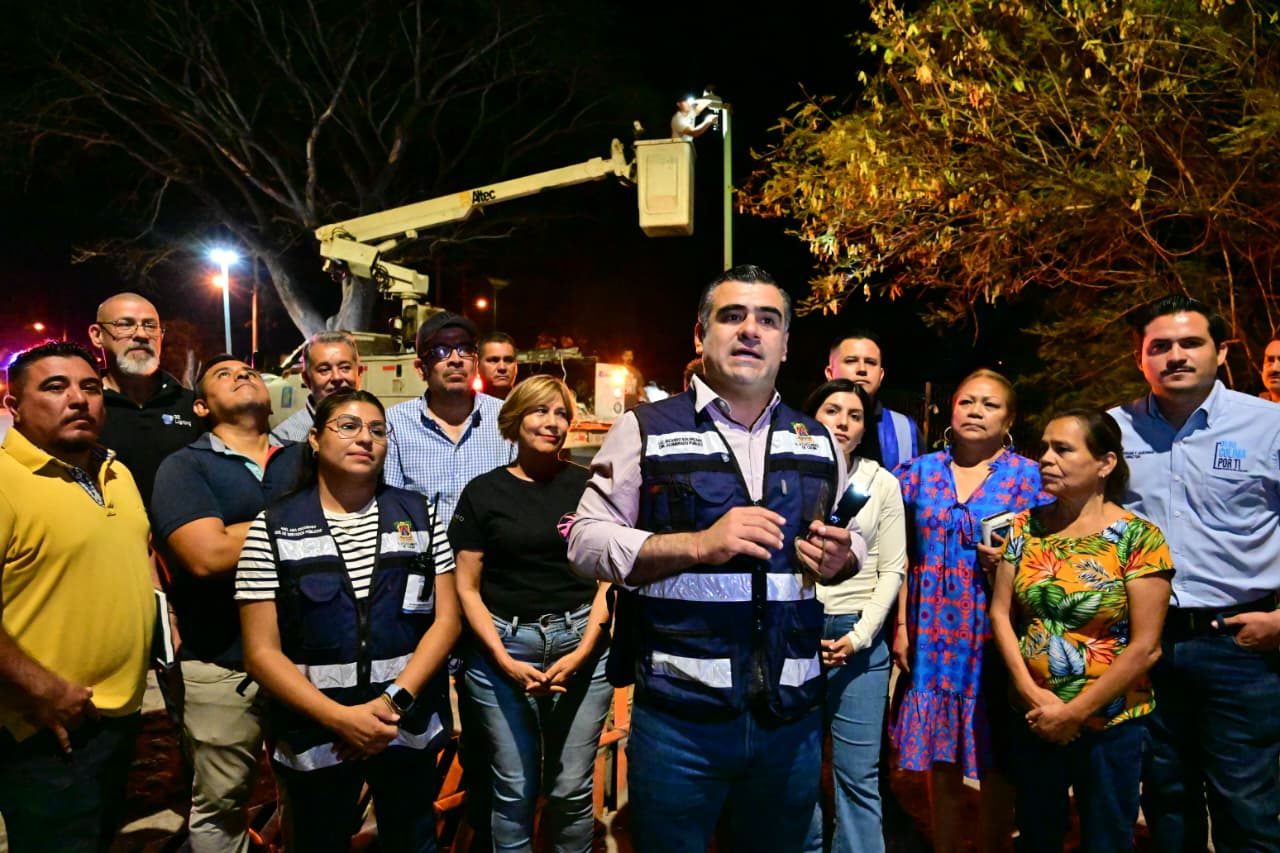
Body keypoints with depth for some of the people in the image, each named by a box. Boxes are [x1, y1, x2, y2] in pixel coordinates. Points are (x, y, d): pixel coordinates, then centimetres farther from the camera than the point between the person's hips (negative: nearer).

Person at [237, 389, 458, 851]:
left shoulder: (418, 515, 2)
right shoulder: (273, 527, -4)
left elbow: (447, 618, -2)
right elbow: (261, 652, -7)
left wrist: (394, 699, -14)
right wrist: (339, 717, -16)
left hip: (409, 727, 2)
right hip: (315, 735, -1)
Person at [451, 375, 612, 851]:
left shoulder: (588, 487, 4)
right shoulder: (483, 492, 2)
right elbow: (467, 587, 2)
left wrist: (583, 652, -9)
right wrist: (506, 661, -9)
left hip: (581, 643, 1)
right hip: (503, 646, 0)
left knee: (571, 789, 5)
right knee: (514, 790, 6)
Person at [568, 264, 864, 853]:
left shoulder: (818, 442, 9)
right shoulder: (646, 430, -3)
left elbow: (848, 541, 20)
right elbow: (587, 542, -7)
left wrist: (841, 559, -5)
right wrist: (698, 545, -20)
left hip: (793, 716, 4)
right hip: (678, 716, -3)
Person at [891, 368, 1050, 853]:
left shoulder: (1028, 476, 0)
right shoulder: (920, 472, 7)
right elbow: (903, 557, 7)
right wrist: (901, 627, 2)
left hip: (996, 635, -2)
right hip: (932, 635, 2)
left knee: (995, 762, 6)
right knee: (940, 757, 11)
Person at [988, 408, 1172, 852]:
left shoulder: (1139, 538, -12)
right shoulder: (1026, 526, 0)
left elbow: (1145, 648, -14)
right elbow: (1000, 611, 1)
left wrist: (1074, 713, -13)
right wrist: (1031, 692, -10)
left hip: (1109, 723, -3)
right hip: (1031, 718, 4)